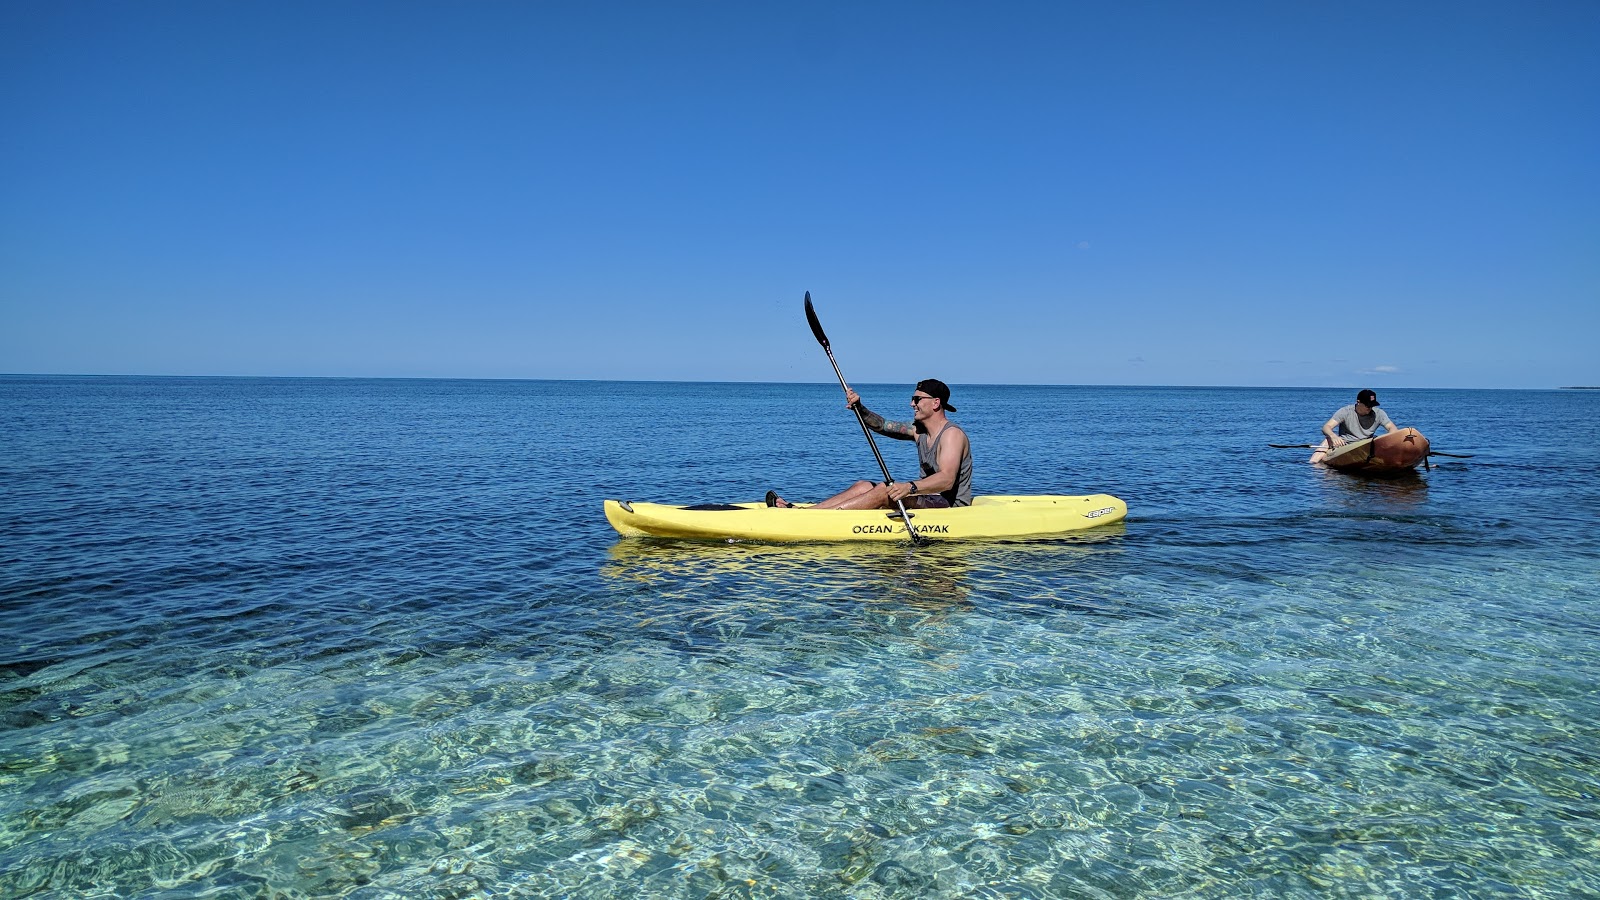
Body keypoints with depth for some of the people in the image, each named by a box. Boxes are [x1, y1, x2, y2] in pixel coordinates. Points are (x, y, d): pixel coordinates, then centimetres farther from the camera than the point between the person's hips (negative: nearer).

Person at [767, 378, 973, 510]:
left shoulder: (952, 434, -17)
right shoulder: (918, 429, 12)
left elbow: (946, 480, -31)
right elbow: (883, 425, 12)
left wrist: (910, 487, -46)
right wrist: (859, 408, -8)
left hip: (951, 504, -9)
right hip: (926, 495, 9)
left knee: (885, 491, -26)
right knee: (863, 486, -6)